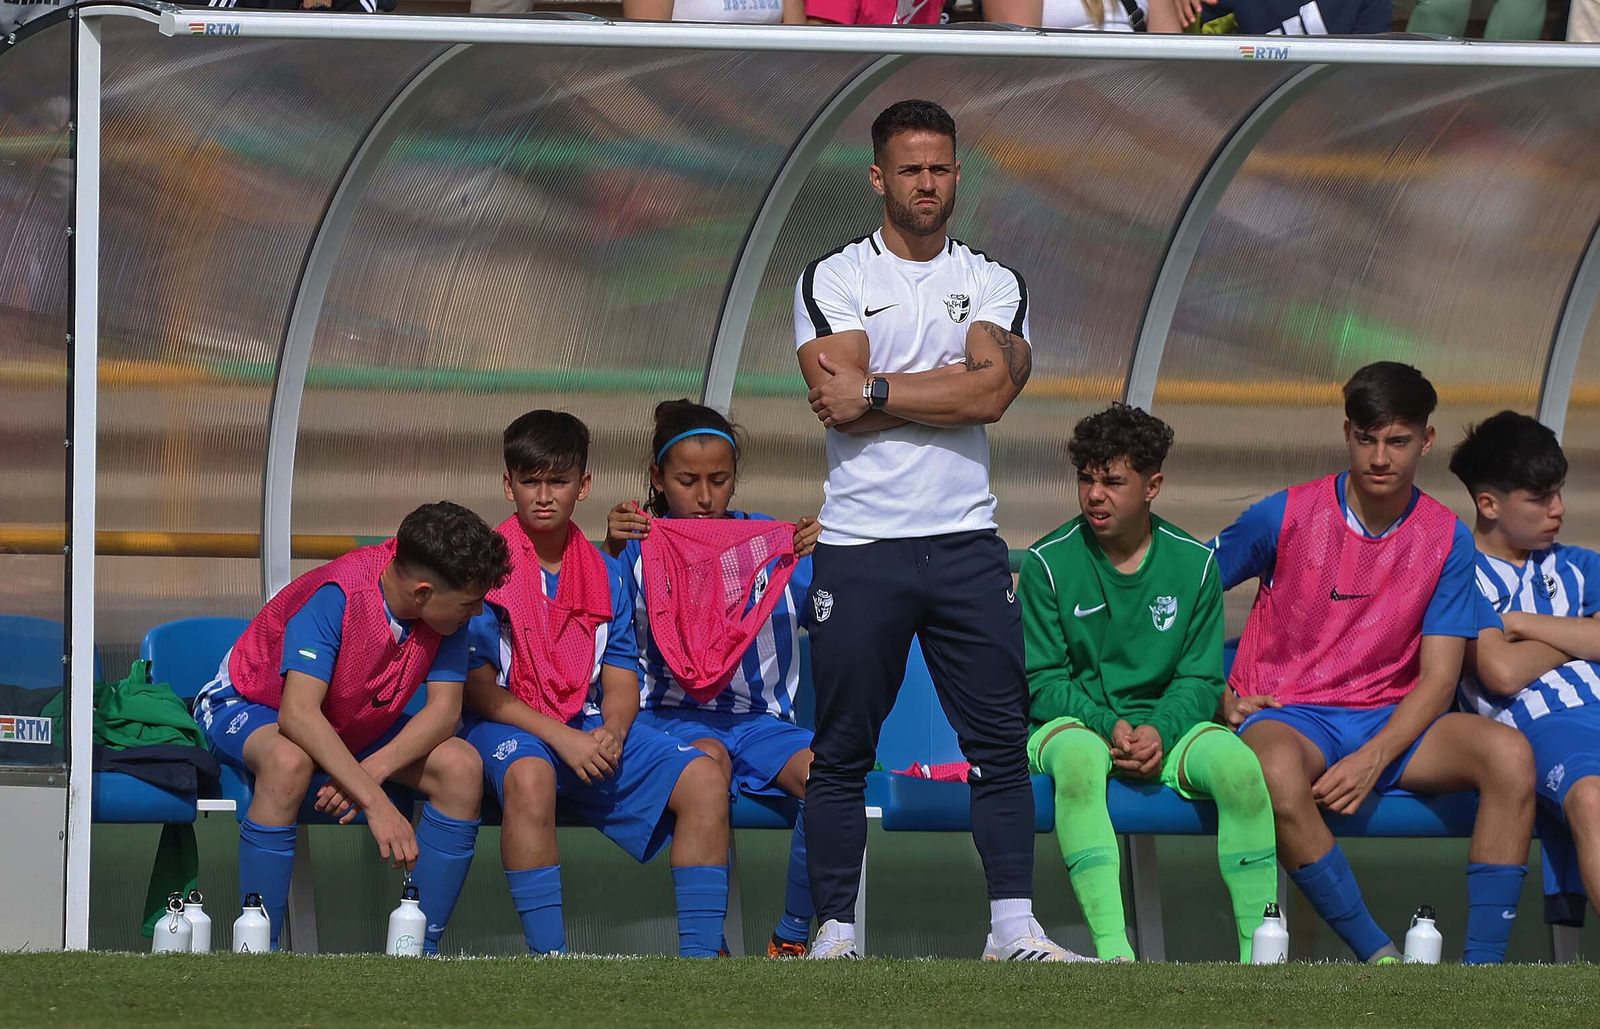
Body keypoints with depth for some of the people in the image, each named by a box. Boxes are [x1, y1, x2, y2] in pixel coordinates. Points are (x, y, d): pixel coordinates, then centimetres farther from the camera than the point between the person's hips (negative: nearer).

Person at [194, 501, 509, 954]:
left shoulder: (445, 609, -18)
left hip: (359, 727, 6)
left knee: (462, 767, -19)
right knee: (289, 762, -41)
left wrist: (372, 770, -36)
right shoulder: (336, 596, -35)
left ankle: (421, 950, -14)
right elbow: (298, 714, -42)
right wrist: (376, 803, -48)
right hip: (250, 707, -6)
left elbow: (444, 708, -19)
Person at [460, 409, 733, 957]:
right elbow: (476, 685, -9)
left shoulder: (604, 575, 13)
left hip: (589, 726, 5)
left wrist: (612, 731, -12)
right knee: (529, 776, -41)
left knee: (704, 779, -15)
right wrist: (559, 737, -18)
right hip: (507, 725, -5)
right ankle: (548, 957, -40)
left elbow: (621, 676, 11)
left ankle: (700, 953, -15)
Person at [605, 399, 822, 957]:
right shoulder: (641, 547, 3)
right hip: (672, 716, -2)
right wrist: (611, 551, -19)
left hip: (758, 717, 2)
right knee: (708, 761, -37)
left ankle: (794, 937, -14)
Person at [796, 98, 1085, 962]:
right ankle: (836, 930, 6)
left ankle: (1013, 928, 1)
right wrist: (946, 393, -8)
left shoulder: (993, 284, 11)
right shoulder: (831, 280, 5)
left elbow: (994, 388, -8)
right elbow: (838, 400, -11)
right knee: (841, 750, 1)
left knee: (1001, 741, -1)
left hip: (966, 542, 2)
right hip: (859, 545, -2)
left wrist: (876, 392, -9)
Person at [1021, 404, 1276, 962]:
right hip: (1073, 724, -2)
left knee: (1238, 763, -29)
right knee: (1078, 757, -39)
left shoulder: (1193, 563, 5)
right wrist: (1108, 727, -19)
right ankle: (1112, 952, -45)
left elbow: (1200, 679, 4)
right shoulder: (1048, 564, -1)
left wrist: (1160, 730, -16)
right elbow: (1044, 680, -2)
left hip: (1163, 725, 2)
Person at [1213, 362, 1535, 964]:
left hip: (1389, 722, 3)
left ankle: (1482, 970, -26)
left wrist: (1374, 759, -17)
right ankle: (1380, 959, -29)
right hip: (1287, 716, -3)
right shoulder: (1286, 517, -2)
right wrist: (1219, 696, -1)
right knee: (1278, 775, -41)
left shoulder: (1445, 540, 2)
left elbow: (1438, 678, -2)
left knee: (1508, 755, -27)